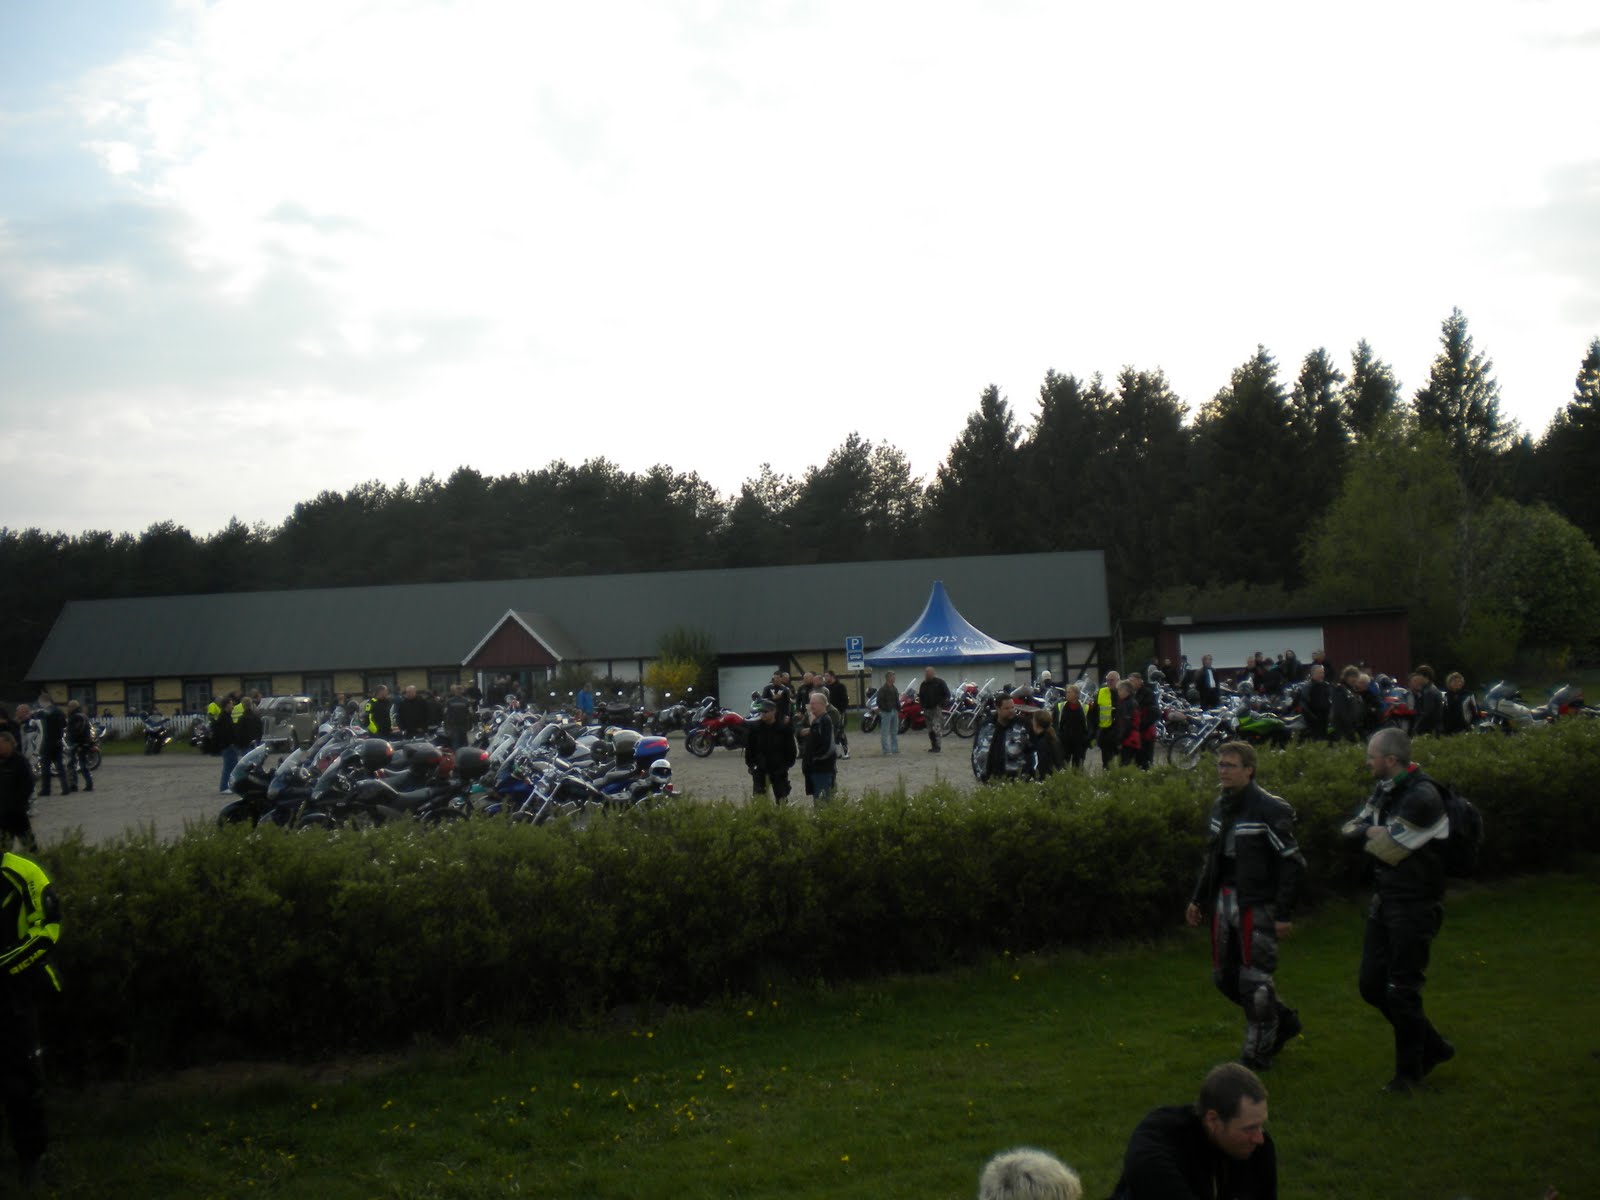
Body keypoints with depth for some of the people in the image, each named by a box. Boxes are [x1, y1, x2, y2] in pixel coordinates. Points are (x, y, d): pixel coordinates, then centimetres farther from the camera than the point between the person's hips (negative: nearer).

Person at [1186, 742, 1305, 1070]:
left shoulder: (1270, 809, -13)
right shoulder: (1219, 806, 10)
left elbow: (1292, 862, -13)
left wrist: (1284, 913, -15)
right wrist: (1198, 898, 18)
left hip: (1256, 904, -8)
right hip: (1225, 900, 8)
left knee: (1254, 981, -4)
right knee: (1224, 977, 11)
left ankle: (1257, 1054, 11)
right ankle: (1283, 1020, 31)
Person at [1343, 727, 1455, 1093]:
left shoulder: (1422, 797, -22)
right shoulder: (1384, 790, 8)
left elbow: (1388, 849, -22)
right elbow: (1350, 830, 9)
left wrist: (1370, 833, -4)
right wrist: (1375, 832, -9)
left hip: (1415, 907, -9)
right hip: (1384, 901, 9)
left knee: (1401, 993, -1)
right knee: (1372, 985, 12)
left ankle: (1409, 1072, 17)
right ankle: (1433, 1048, 29)